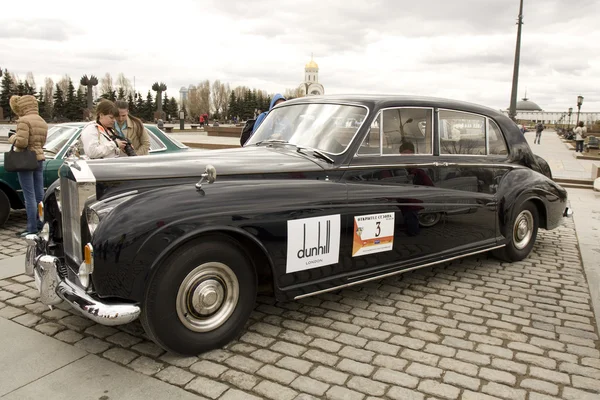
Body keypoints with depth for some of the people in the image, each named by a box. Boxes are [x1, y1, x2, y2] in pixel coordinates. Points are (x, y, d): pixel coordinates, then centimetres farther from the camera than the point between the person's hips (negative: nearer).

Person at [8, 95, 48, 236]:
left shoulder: (24, 121, -14)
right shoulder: (42, 122, 12)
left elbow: (21, 142, -19)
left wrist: (12, 138, -1)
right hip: (39, 159, 8)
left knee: (29, 196, -5)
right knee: (39, 195, 11)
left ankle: (32, 228, -3)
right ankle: (41, 223, 17)